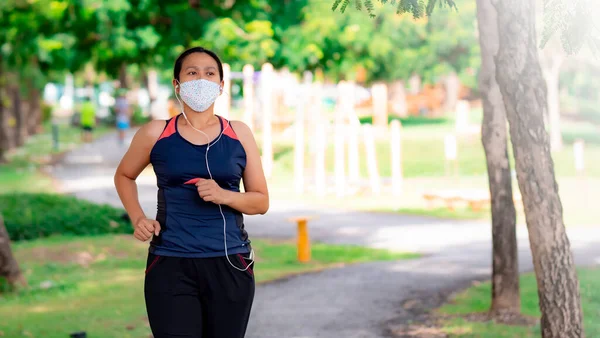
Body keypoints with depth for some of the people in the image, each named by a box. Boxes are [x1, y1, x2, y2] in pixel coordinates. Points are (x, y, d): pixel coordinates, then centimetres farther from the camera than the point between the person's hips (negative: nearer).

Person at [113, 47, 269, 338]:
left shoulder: (238, 134, 6)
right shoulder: (156, 134, 2)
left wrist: (225, 196, -10)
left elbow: (261, 201, 9)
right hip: (171, 266, -2)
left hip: (230, 264, 2)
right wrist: (137, 219, 4)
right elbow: (124, 175, 20)